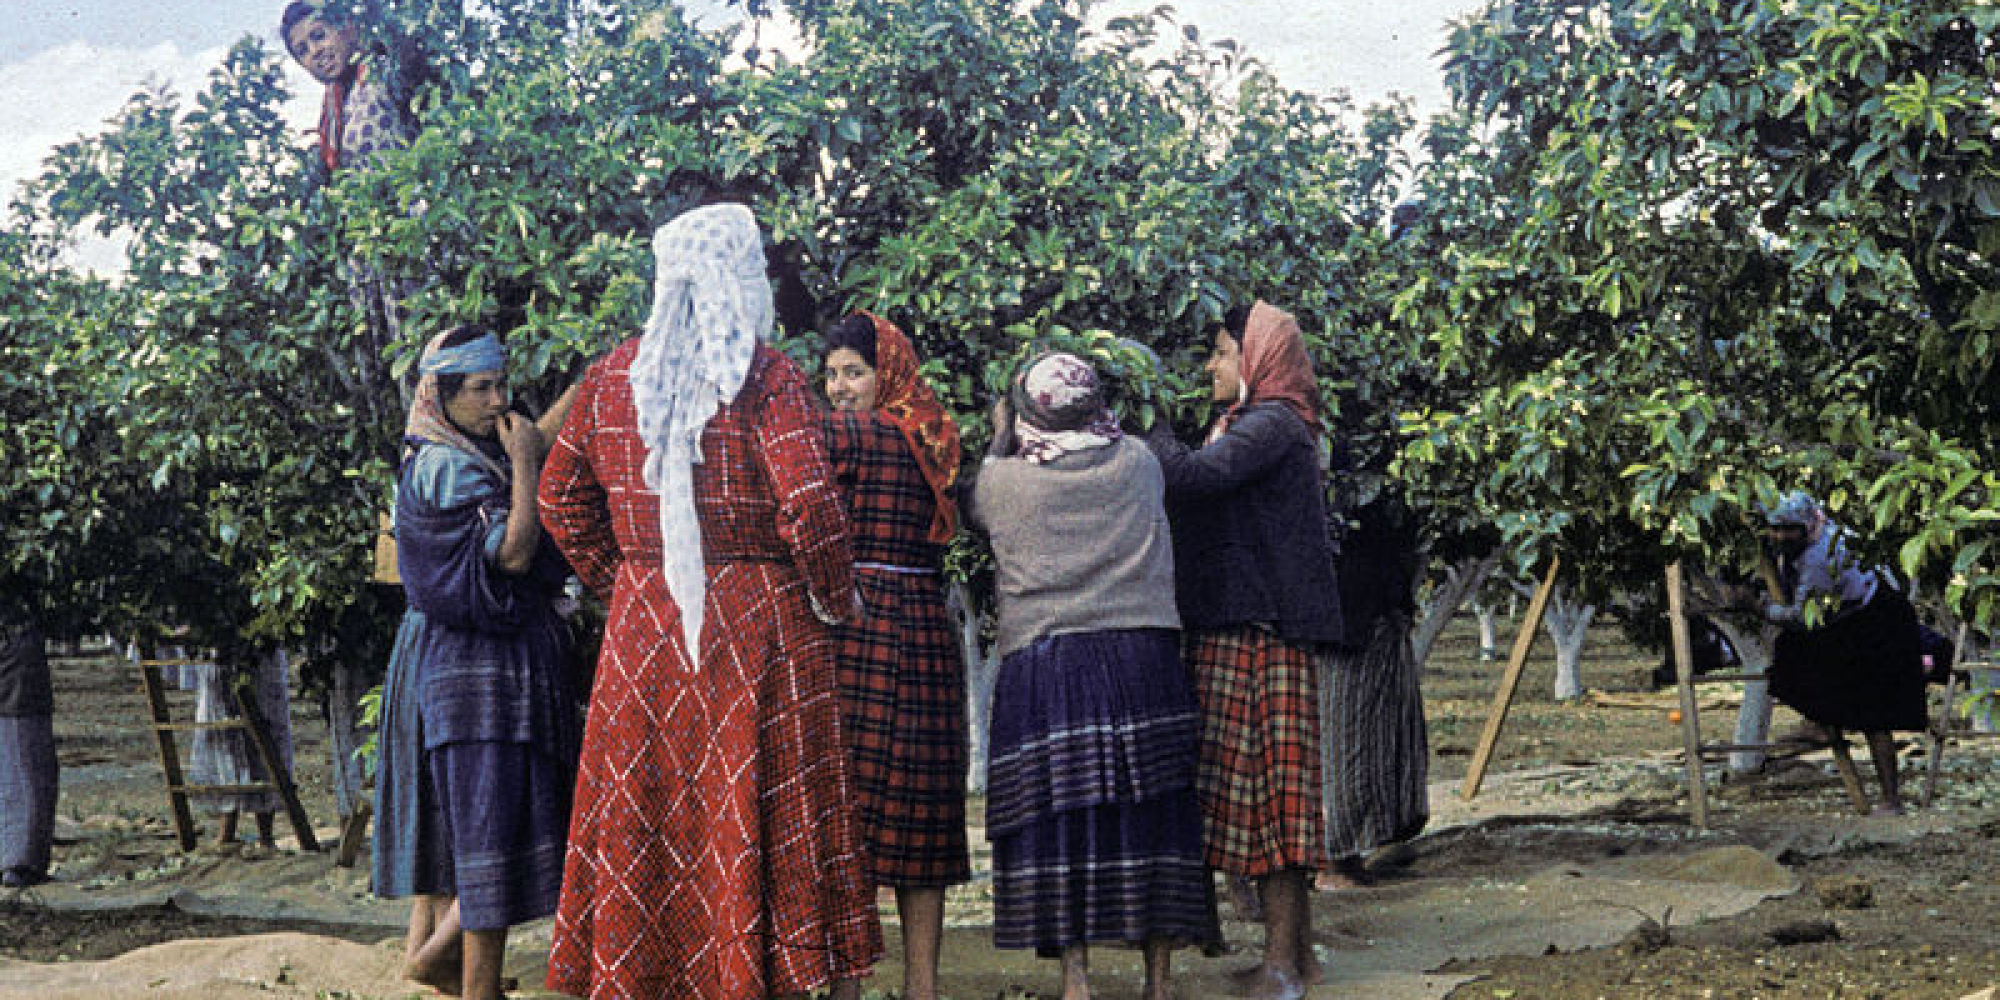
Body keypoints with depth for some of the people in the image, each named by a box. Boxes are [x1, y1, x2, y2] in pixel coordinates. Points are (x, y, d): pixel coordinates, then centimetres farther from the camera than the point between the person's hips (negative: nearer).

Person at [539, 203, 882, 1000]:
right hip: (761, 625, -4)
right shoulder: (767, 376, -9)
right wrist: (836, 598, -3)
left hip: (645, 627, 4)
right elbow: (809, 506, -17)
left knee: (647, 814, 10)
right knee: (761, 811, 3)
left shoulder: (615, 373, 5)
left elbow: (560, 497, 9)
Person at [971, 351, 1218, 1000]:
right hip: (1142, 656, 2)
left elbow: (976, 512, 19)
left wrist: (999, 439, 30)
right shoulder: (1138, 463, 3)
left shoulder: (1003, 478, -3)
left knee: (1057, 819, 3)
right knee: (1148, 817, 7)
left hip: (1042, 662, -2)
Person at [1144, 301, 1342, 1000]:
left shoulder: (1273, 424, -10)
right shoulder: (1257, 426, 22)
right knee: (1269, 786, 11)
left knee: (1262, 782, -10)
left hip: (1260, 634, -10)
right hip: (1238, 633, 10)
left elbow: (1190, 479, -24)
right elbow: (1193, 495, 18)